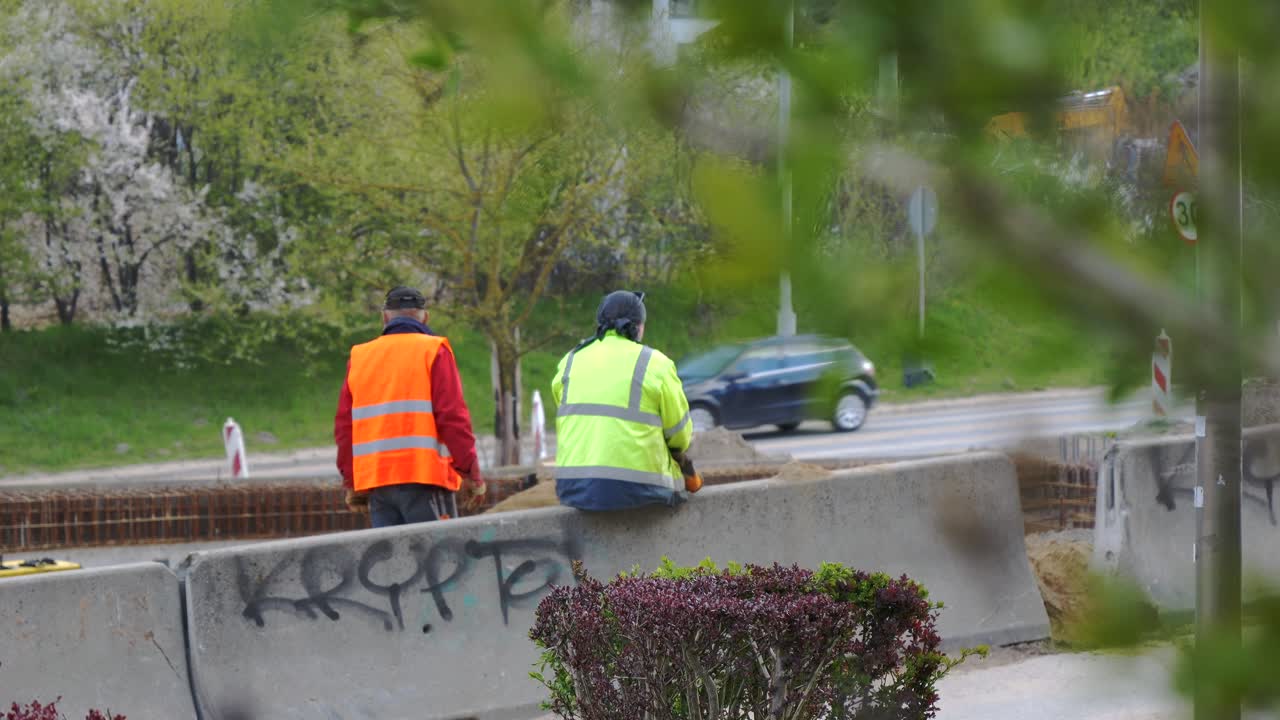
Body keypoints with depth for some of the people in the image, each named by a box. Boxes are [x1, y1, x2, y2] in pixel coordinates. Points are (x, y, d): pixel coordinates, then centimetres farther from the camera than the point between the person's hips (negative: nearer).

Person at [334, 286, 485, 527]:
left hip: (375, 480, 4)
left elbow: (344, 426, 12)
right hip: (425, 478, -4)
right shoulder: (434, 351, 1)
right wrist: (471, 472, -3)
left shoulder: (359, 357, 14)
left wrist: (351, 483, 17)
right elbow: (453, 417, -8)